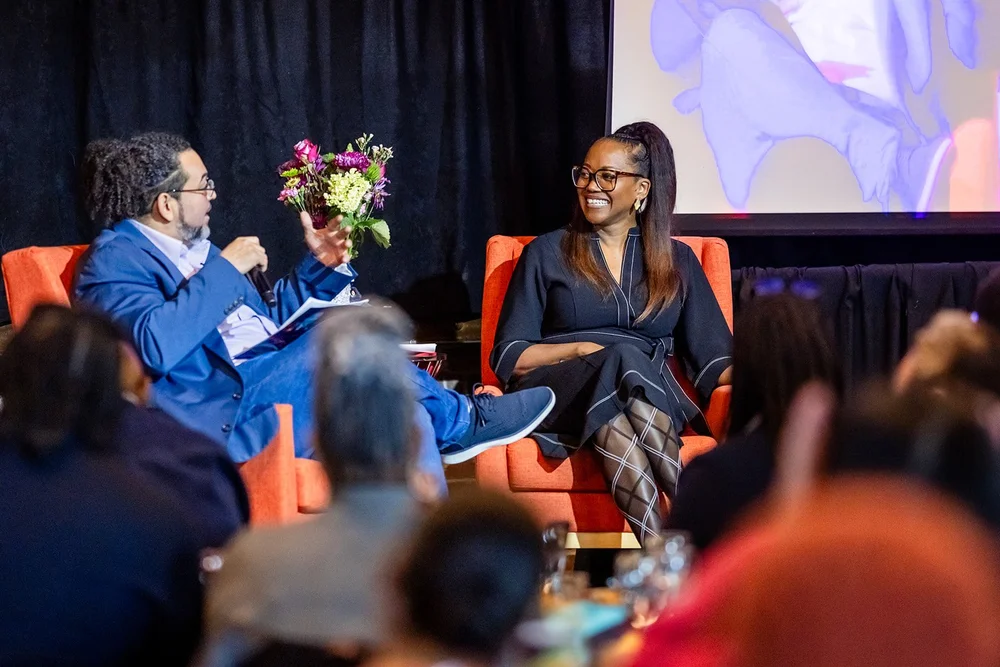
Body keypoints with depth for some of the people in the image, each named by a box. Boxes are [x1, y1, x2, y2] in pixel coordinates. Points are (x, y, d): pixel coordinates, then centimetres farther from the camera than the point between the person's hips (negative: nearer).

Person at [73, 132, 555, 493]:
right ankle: (460, 420, -8)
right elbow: (157, 346, -24)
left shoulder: (194, 250, 24)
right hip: (221, 413, -9)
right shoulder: (114, 260, -5)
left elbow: (269, 322, 28)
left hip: (269, 382, 9)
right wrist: (225, 268, -15)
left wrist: (317, 267, 12)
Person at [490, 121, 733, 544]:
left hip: (654, 394, 1)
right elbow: (508, 357, 9)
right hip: (560, 393, -1)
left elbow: (712, 355, 9)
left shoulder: (677, 262, 20)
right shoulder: (547, 254, 16)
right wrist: (581, 350, -7)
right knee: (622, 360, -34)